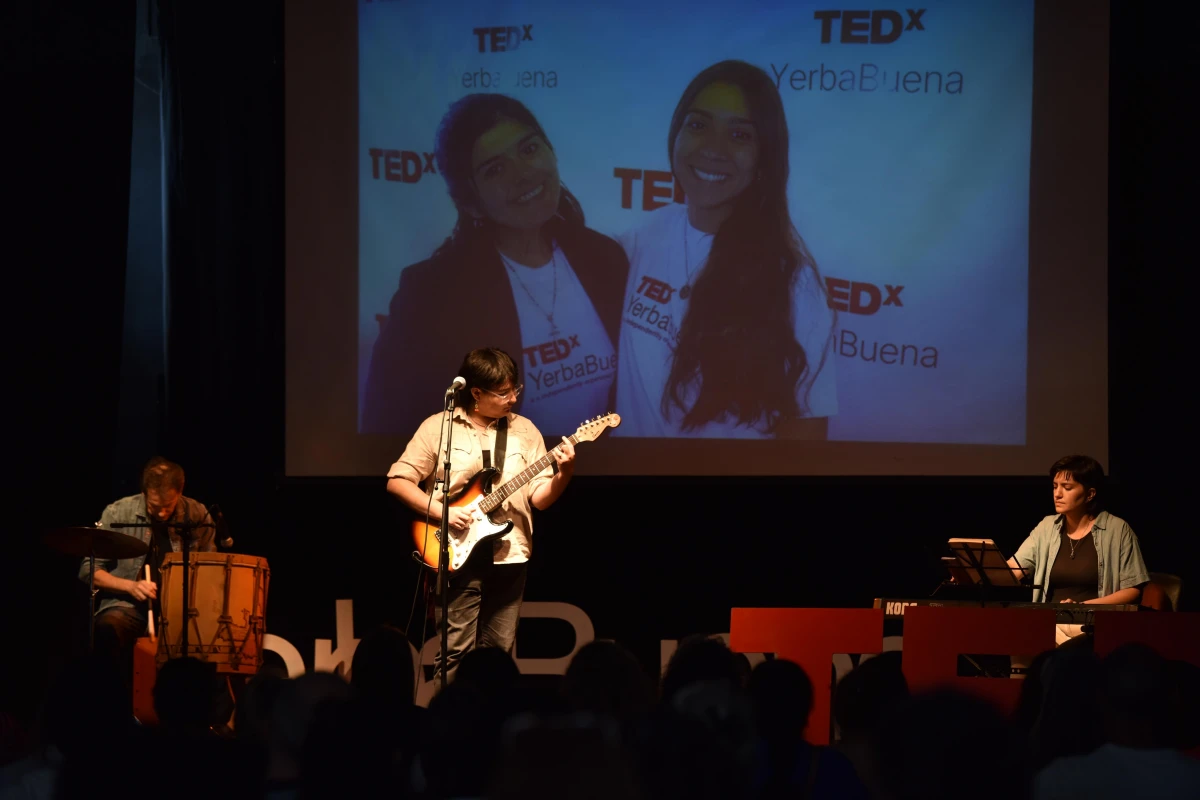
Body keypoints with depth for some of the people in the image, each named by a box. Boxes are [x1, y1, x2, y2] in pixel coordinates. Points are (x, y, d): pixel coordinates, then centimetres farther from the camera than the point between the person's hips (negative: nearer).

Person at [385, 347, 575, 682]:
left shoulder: (525, 431, 8)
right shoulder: (437, 427, -2)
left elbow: (540, 498, 5)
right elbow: (397, 481, -3)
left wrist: (563, 474, -15)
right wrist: (442, 512, -14)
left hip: (509, 558, 4)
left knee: (500, 653, 8)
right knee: (456, 652, -6)